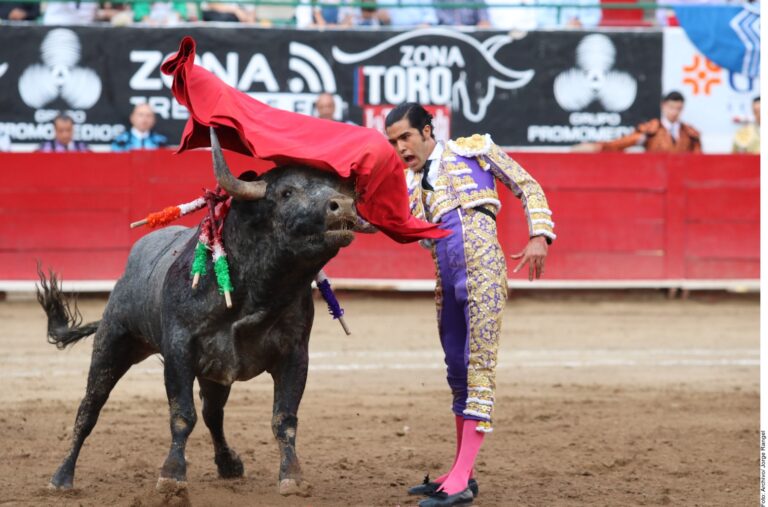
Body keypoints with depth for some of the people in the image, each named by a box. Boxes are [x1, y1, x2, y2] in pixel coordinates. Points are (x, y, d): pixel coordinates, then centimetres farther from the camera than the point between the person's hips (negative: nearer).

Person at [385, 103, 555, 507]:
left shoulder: (475, 150, 11)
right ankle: (461, 473, 20)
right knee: (457, 371, 11)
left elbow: (527, 187, 10)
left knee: (479, 365, -10)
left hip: (482, 265, -6)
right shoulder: (411, 183, 24)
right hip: (446, 278, 6)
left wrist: (539, 236, -2)